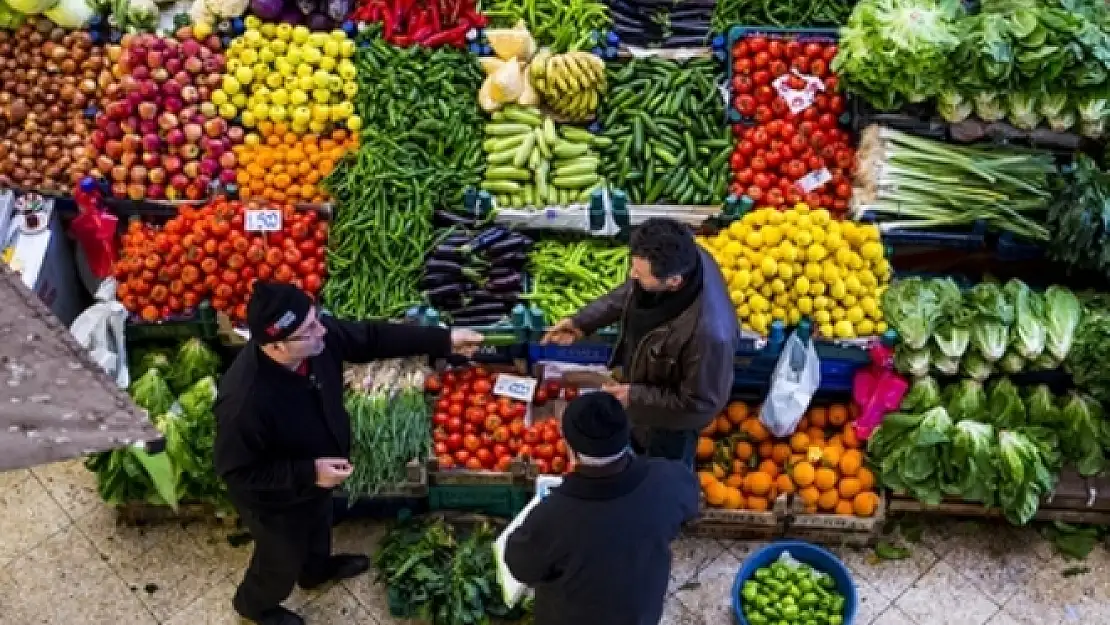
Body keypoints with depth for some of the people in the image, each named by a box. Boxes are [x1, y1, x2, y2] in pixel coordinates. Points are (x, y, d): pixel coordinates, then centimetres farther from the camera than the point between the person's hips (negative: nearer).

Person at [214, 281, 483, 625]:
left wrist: (444, 340, -12)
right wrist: (308, 474, -34)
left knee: (318, 526, 36)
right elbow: (236, 471, -31)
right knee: (284, 559, 24)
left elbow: (373, 337, -11)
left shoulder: (318, 336, -27)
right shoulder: (244, 401, -45)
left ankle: (317, 568, 70)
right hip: (275, 499, -6)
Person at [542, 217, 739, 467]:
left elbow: (701, 402, -29)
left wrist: (636, 396, -24)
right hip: (643, 376, 6)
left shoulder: (709, 332, -47)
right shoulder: (679, 259, -27)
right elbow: (629, 293, -3)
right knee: (639, 446, 36)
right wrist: (582, 321, -6)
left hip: (671, 417, -6)